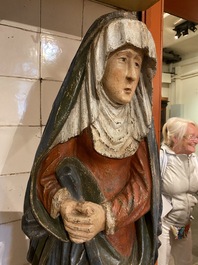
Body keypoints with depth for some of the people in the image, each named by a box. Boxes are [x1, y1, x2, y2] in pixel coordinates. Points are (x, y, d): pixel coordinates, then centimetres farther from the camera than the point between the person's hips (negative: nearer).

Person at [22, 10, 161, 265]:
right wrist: (63, 204, -30)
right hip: (74, 240, -2)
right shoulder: (75, 113, -13)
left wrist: (109, 214, -24)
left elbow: (143, 184, -9)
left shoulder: (138, 121, -4)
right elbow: (45, 174, -11)